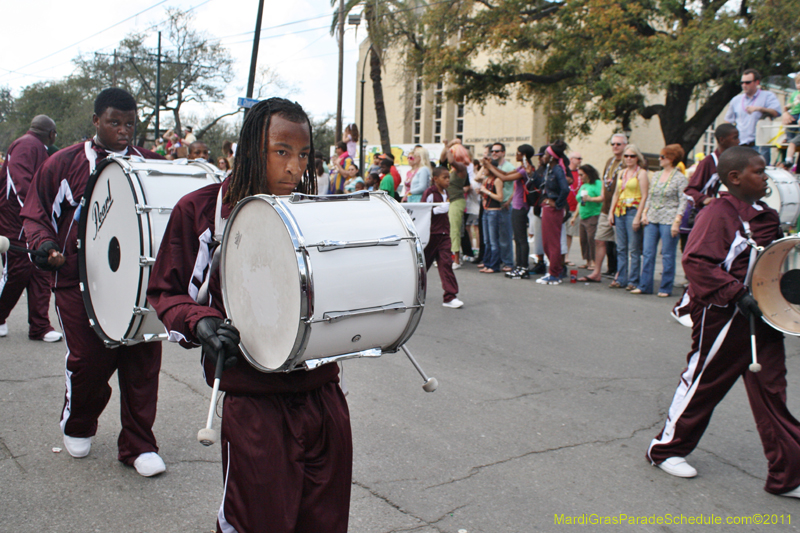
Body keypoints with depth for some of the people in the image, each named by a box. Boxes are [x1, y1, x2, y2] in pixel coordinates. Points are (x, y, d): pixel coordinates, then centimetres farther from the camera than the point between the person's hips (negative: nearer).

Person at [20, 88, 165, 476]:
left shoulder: (151, 165, 9)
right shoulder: (65, 164, 4)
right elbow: (36, 214, 9)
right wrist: (45, 245, -10)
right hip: (81, 283, -1)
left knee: (142, 362, 1)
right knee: (88, 360, 2)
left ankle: (138, 445, 15)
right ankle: (77, 426, 33)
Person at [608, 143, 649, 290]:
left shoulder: (641, 172, -3)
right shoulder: (621, 172, 16)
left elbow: (644, 196, -10)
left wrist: (638, 216, -17)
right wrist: (611, 212, 11)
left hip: (633, 211, -6)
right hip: (619, 212, 6)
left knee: (634, 249, -5)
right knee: (621, 248, 8)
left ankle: (633, 281, 0)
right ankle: (621, 279, 14)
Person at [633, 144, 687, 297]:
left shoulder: (680, 178, -4)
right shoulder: (656, 175, 14)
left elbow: (683, 201, -8)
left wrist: (676, 221, -15)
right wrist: (644, 213, 6)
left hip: (668, 220, -6)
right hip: (652, 219, 6)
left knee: (667, 255, 0)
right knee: (648, 253, 5)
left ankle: (665, 288, 8)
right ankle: (644, 286, 11)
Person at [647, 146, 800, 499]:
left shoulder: (764, 215, 11)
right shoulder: (718, 214, -16)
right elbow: (695, 261, -26)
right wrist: (736, 294, -28)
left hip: (761, 317, 8)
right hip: (724, 317, -8)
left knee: (772, 391, 9)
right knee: (703, 383, 6)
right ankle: (666, 448, 25)